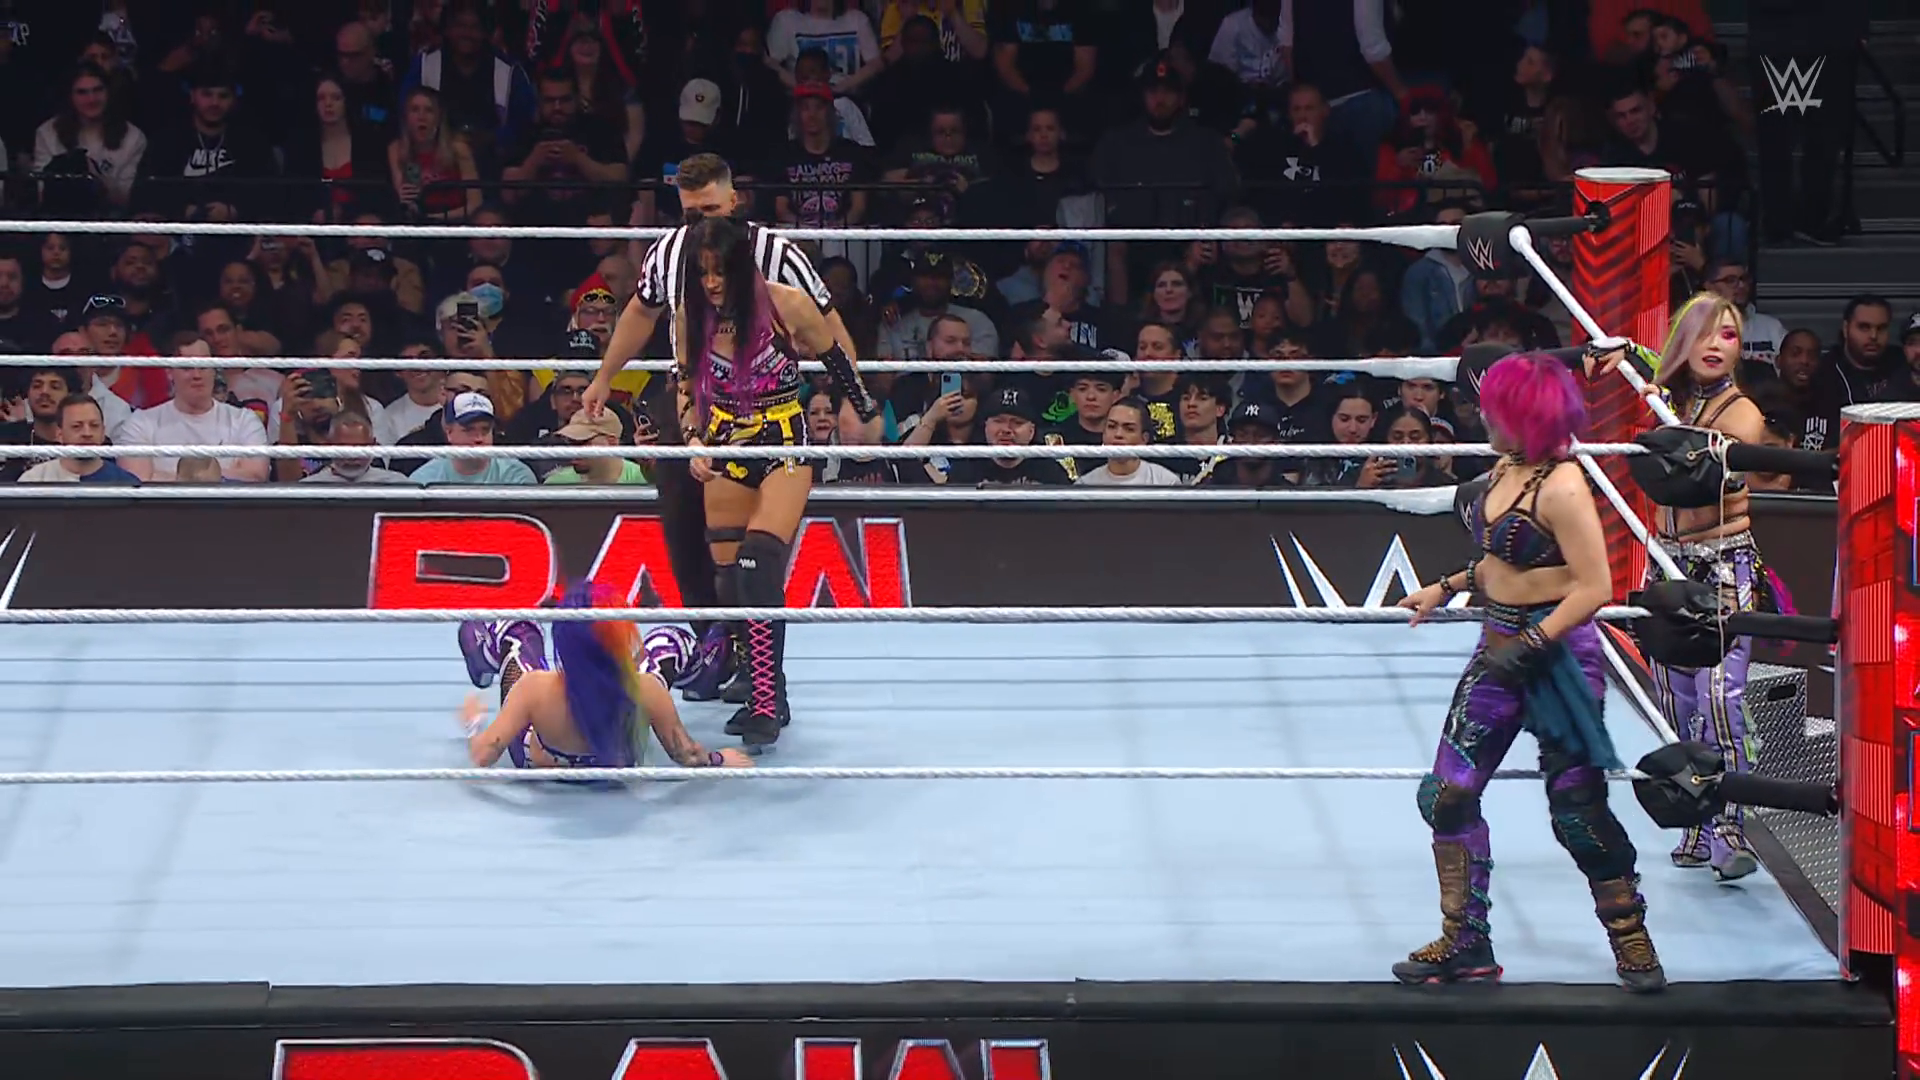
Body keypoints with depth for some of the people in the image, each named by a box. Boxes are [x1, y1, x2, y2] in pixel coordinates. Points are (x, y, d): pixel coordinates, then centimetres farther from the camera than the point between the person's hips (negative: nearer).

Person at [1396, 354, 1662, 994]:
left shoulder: (1561, 486, -19)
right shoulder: (1505, 470, 6)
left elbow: (1593, 588, -22)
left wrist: (1531, 644, -26)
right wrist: (1446, 589, 19)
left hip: (1557, 653, -9)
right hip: (1501, 652, 9)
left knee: (1576, 807, 0)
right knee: (1447, 794, 5)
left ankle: (1632, 942, 17)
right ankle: (1465, 946, 14)